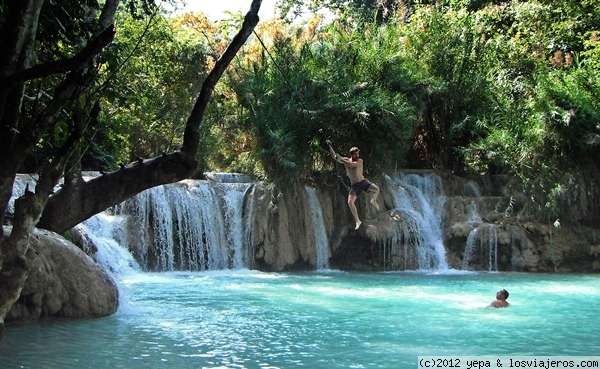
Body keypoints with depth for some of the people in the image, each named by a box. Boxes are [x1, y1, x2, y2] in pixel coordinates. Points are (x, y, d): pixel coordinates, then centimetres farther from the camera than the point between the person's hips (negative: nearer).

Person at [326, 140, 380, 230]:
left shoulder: (360, 161, -5)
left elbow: (351, 165, -24)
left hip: (363, 182, -2)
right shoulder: (346, 160, 6)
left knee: (376, 189, -26)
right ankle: (357, 221, -6)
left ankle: (373, 201, 10)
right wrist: (330, 146, 2)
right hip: (354, 185, 2)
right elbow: (334, 156, 8)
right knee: (350, 202, -18)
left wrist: (341, 159, -23)